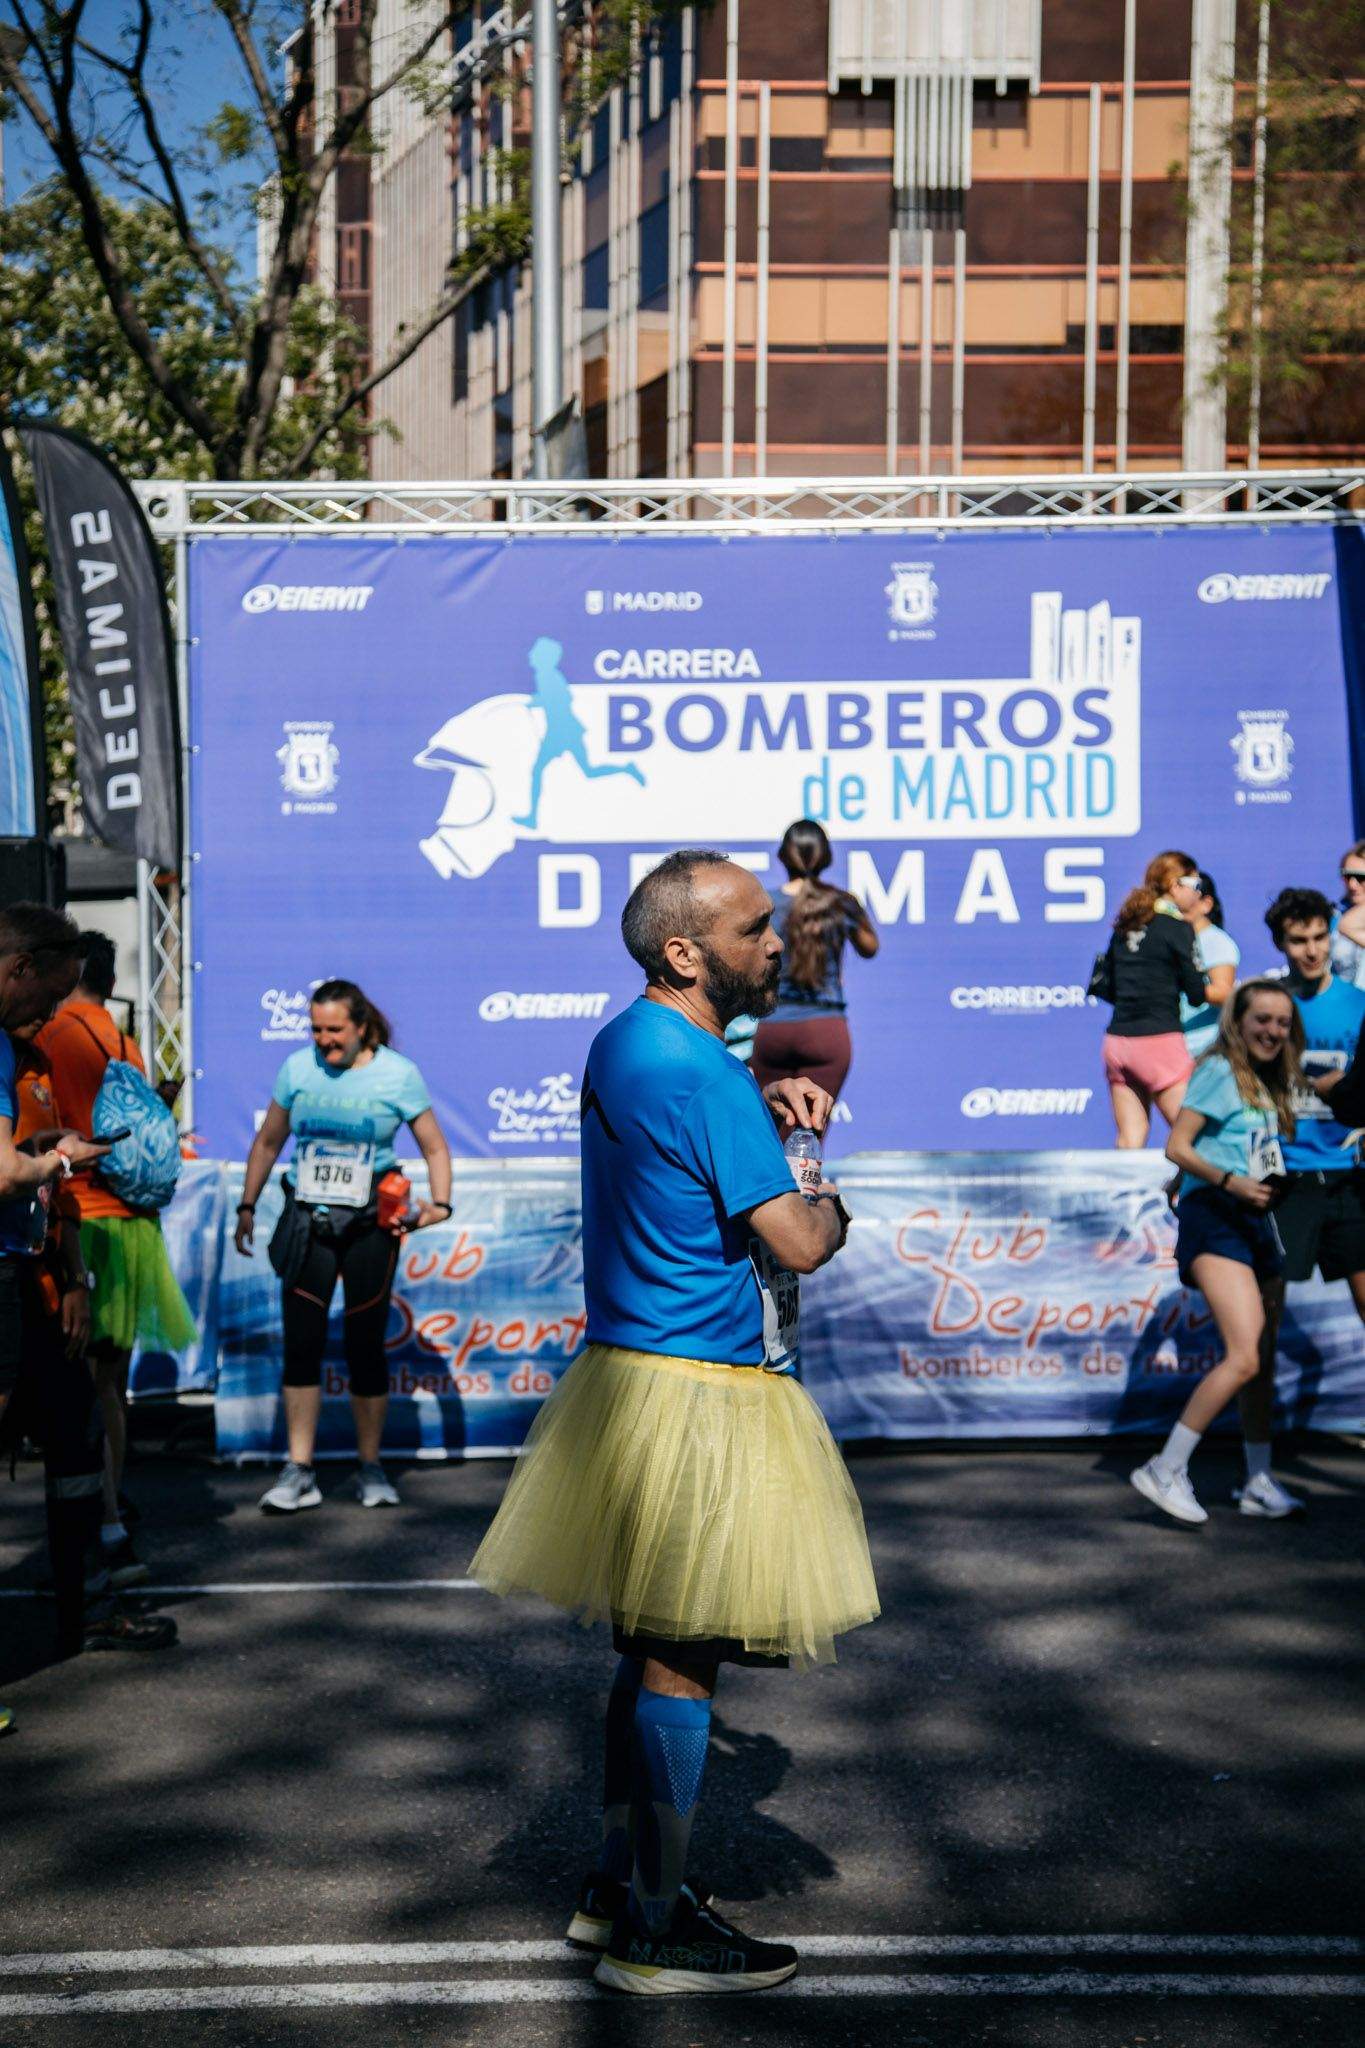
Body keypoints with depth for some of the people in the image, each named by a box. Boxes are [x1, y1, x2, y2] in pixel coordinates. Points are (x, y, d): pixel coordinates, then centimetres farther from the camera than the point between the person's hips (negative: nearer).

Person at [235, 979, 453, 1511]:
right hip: (306, 1221, 2)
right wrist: (247, 1207, 14)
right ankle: (299, 1473, 4)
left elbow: (434, 1148, 4)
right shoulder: (297, 1068, 4)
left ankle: (371, 1468, 17)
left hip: (370, 1225, -2)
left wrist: (440, 1204, -10)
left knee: (365, 1347, 4)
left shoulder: (398, 1075, -2)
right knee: (301, 1344, -2)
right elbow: (268, 1142, 16)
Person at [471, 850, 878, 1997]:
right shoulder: (701, 1072, -21)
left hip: (633, 1372, 10)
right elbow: (796, 1243, -19)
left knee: (654, 1648, 18)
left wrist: (769, 1107, 10)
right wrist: (830, 1204, 3)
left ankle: (618, 1885, 30)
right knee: (680, 1660, 0)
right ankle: (653, 1933, 11)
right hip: (700, 1395, -10)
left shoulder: (623, 1043, 9)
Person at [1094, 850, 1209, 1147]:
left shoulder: (1125, 926, 12)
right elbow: (1197, 995, -7)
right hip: (1159, 1041, -7)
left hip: (1117, 1041, 7)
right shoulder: (1178, 927, -6)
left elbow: (1102, 986, 16)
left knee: (1129, 1141, 7)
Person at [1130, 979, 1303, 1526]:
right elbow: (1177, 1146, -12)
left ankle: (1258, 1484, 18)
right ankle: (1165, 1471, -13)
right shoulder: (1220, 1071, -4)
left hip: (1257, 1222, 9)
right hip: (1214, 1217, -9)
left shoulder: (1271, 1083, 21)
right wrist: (1229, 1181, -23)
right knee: (1243, 1359, -20)